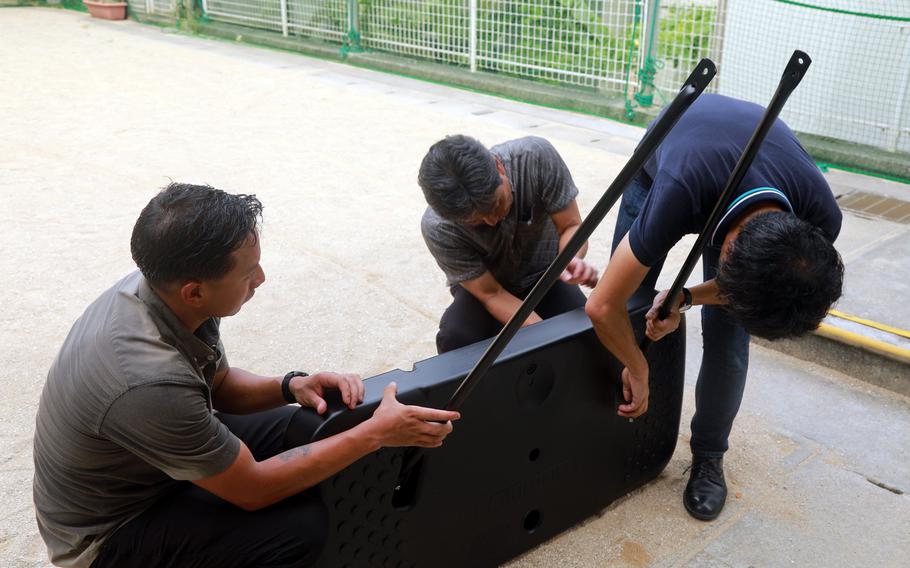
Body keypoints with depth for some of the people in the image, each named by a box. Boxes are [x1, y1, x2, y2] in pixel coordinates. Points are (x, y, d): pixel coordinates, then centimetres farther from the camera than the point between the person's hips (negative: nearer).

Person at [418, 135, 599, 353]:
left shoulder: (536, 156, -30)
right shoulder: (437, 229, -30)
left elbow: (572, 226, -19)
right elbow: (491, 294, -23)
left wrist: (571, 260, -42)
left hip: (544, 273, 2)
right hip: (484, 284, -1)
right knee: (455, 339, -32)